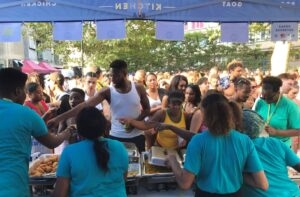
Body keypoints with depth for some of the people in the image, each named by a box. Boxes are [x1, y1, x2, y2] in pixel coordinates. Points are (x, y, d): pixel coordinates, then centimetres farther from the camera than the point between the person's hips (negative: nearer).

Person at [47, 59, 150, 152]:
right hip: (116, 137, 0)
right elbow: (85, 105, -18)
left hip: (136, 137, 1)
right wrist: (59, 118, -27)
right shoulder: (107, 91, -11)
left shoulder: (139, 88, -7)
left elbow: (147, 109, 4)